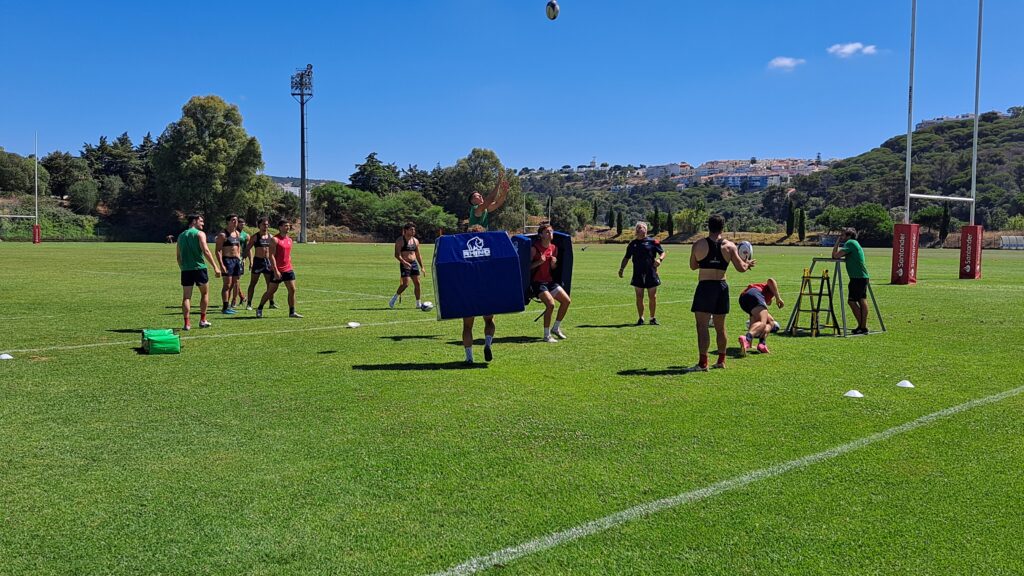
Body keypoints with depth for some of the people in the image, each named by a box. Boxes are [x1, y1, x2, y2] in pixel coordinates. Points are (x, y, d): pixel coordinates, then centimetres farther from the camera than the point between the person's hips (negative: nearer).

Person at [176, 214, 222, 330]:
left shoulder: (181, 236, 15)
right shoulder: (200, 234, -2)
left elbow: (178, 256, 16)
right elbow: (205, 251, -13)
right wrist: (215, 267, -13)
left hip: (186, 269, 4)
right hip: (199, 267, -4)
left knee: (186, 296, 4)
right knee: (205, 293, 13)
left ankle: (187, 323, -3)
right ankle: (202, 320, 14)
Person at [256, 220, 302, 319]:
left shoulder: (289, 240, 12)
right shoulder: (275, 239, -10)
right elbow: (271, 256, -16)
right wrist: (276, 270, -22)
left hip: (288, 270, 6)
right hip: (277, 271, -6)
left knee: (292, 290, -1)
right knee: (270, 291, 4)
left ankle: (292, 312, 5)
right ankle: (259, 309, 20)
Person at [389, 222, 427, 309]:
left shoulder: (415, 241, 12)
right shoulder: (400, 240, -7)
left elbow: (418, 255, 19)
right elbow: (397, 254, -14)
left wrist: (422, 267, 15)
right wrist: (404, 262, -28)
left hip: (414, 263, 6)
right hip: (405, 264, -6)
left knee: (417, 283, 1)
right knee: (405, 284, -13)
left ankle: (418, 303, 9)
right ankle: (394, 298, 6)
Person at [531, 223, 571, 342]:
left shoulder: (554, 248, 8)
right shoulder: (535, 248, -11)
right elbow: (528, 266, -12)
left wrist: (554, 263, -4)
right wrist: (539, 262, -26)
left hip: (549, 280, 7)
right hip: (537, 282, -7)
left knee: (566, 300, 1)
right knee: (550, 304, -23)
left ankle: (556, 328, 19)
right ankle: (547, 335, -9)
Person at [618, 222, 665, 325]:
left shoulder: (652, 241, 0)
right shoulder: (633, 243, 10)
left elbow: (662, 252, 3)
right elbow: (626, 257, 17)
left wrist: (659, 259, -18)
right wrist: (621, 268, 6)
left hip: (651, 274, -2)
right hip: (638, 275, 2)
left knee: (652, 297, 3)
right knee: (639, 297, 3)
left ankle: (653, 318, 16)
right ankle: (640, 319, 13)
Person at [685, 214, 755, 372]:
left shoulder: (698, 245, -3)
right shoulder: (729, 246, 1)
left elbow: (693, 266, 10)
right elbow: (741, 268, 1)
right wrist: (748, 264, 23)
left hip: (705, 286, -4)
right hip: (722, 287, 4)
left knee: (702, 325, -6)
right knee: (720, 327, 16)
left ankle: (703, 363, -14)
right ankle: (721, 361, 25)